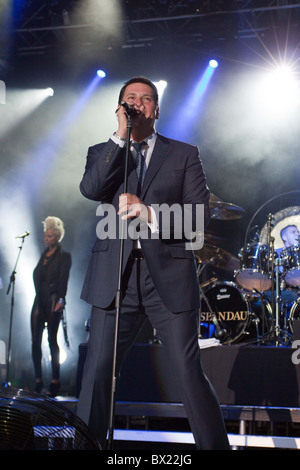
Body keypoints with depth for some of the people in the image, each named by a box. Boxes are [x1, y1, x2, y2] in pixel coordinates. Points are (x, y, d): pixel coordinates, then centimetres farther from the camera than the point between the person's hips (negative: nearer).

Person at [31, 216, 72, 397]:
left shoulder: (64, 256, -2)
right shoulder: (44, 255, 17)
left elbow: (63, 279, -12)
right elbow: (37, 274, 16)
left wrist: (61, 299, -23)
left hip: (53, 301, -6)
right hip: (39, 301, 6)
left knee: (52, 340, -6)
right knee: (36, 340, 2)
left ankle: (55, 381, 1)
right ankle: (38, 381, 9)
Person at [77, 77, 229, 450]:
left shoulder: (184, 154, 11)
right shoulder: (102, 152, 16)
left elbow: (200, 211, 1)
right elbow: (90, 189, -5)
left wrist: (150, 214, -14)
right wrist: (120, 137, -6)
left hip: (169, 277, -1)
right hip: (114, 277, 2)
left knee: (190, 374, -3)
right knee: (96, 373, 1)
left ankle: (215, 445, 9)